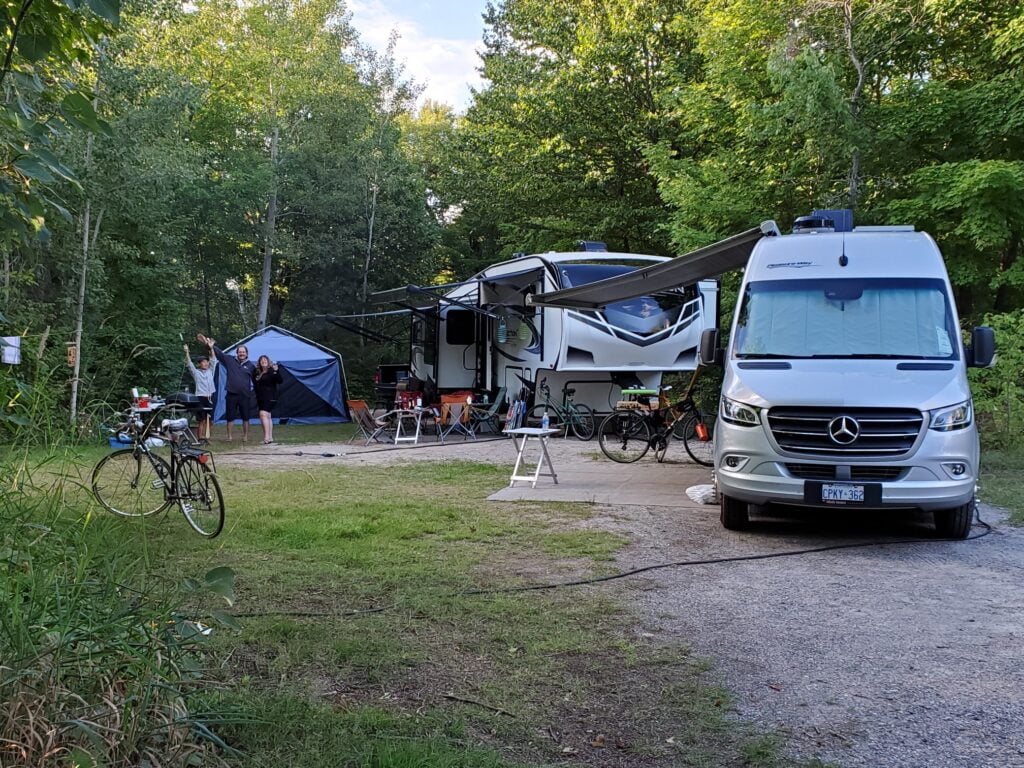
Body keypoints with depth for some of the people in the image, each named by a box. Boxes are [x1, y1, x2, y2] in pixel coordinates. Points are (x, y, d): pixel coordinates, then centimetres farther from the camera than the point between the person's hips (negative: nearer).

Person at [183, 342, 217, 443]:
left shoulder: (211, 371, 13)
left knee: (210, 420, 3)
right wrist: (187, 352, -15)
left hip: (210, 398, 3)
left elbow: (214, 361, 11)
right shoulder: (196, 372, 5)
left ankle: (208, 438, 11)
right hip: (201, 398, -3)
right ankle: (201, 439, -2)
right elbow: (189, 364, -5)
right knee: (202, 420, -5)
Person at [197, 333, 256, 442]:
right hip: (232, 394, 0)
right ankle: (229, 436, 15)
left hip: (245, 395, 0)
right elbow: (219, 353, -1)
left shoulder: (250, 365, 6)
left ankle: (245, 436, 16)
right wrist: (211, 346, -12)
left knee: (245, 417, 5)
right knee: (230, 416, 5)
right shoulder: (230, 360, 5)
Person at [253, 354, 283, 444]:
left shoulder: (271, 371, -7)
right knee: (268, 416, 12)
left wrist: (276, 371, -32)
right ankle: (270, 437, 18)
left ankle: (267, 436, -25)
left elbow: (279, 381, -18)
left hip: (270, 397, -7)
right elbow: (255, 384, 20)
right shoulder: (257, 373, 11)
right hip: (261, 398, 7)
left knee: (263, 414, -20)